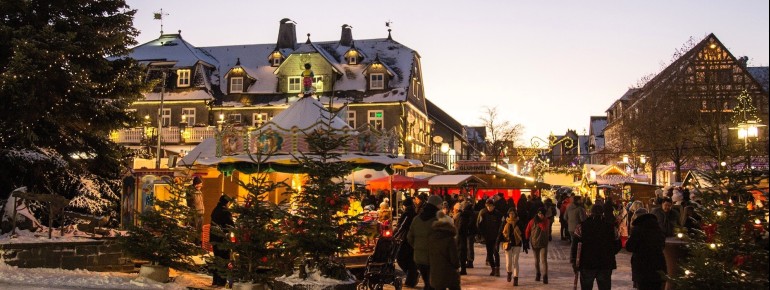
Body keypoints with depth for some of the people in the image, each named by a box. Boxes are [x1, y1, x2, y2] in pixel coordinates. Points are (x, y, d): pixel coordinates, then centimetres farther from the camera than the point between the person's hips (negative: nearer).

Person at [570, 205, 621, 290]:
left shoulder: (582, 226, -5)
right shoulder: (611, 227, 1)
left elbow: (575, 245, -9)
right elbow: (617, 245, 7)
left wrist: (573, 261, -2)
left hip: (587, 264, -1)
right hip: (606, 265, 1)